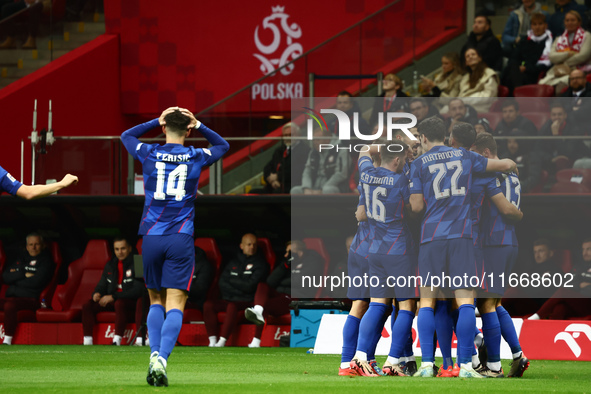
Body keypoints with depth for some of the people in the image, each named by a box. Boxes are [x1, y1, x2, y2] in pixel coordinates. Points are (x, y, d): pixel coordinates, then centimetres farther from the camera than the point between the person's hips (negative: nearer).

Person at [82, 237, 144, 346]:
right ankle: (87, 341, -19)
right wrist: (97, 293, -8)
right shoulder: (110, 265, 13)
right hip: (112, 301, 6)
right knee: (88, 305, -13)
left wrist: (113, 297, -22)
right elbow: (102, 285, 19)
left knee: (119, 303, -39)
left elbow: (138, 290, -18)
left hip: (132, 302, -6)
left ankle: (117, 340, -43)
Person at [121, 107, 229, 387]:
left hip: (152, 236, 1)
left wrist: (158, 121, 19)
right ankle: (162, 359, -23)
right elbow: (222, 146, 26)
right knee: (175, 304, -5)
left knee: (156, 300, 16)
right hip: (181, 238, -1)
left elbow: (126, 136, 26)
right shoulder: (196, 157, 3)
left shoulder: (149, 154, 3)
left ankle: (154, 353, -2)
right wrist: (197, 125, 15)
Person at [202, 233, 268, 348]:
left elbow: (250, 286, -8)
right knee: (208, 304, -22)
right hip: (227, 300, 5)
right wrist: (240, 288, -4)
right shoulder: (233, 262, 20)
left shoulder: (260, 264, 4)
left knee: (232, 307, -37)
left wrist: (232, 280, 1)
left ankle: (222, 341, -42)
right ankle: (212, 341, -28)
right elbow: (222, 283, 10)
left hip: (247, 302, -5)